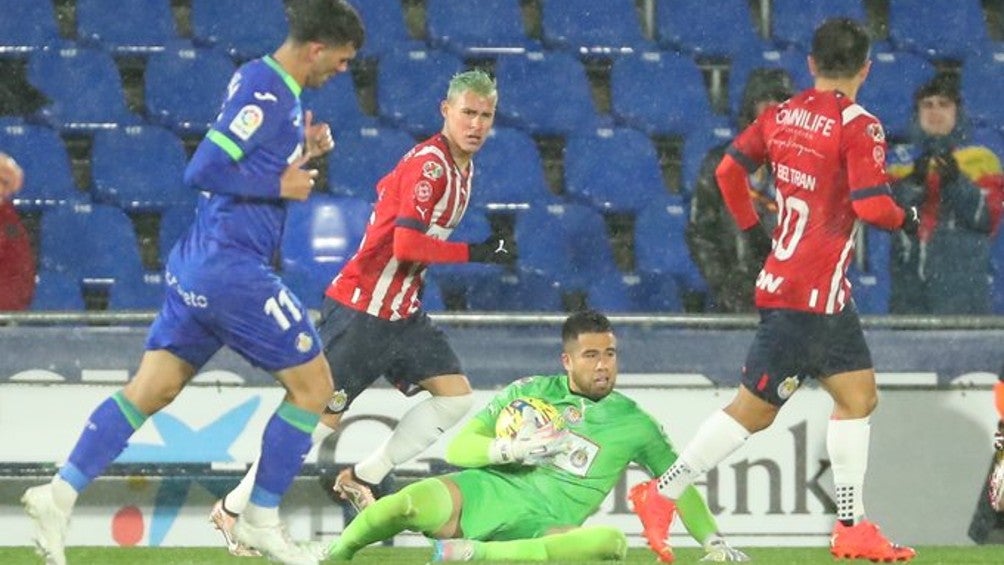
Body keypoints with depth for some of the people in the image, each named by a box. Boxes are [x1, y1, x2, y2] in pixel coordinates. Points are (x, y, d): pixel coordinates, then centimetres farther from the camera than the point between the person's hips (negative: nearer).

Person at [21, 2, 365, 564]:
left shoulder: (265, 84, 14)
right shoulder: (266, 94, -16)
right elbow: (204, 170, -21)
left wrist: (302, 153, 10)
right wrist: (281, 185, -14)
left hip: (199, 264, 10)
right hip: (233, 268, -10)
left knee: (151, 388, 7)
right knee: (312, 384, 2)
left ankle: (62, 492, 0)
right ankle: (261, 519, 8)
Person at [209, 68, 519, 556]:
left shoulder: (461, 165, 10)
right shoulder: (430, 164, -20)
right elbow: (407, 244, -28)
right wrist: (477, 253, -25)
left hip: (403, 310, 9)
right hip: (361, 308, -9)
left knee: (455, 396, 1)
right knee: (325, 413, -6)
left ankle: (361, 478, 10)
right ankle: (234, 507, 5)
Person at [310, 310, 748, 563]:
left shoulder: (633, 423, 13)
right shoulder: (529, 392, 13)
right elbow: (457, 448, 8)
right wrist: (507, 449, -10)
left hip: (542, 528, 0)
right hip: (487, 492, 0)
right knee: (408, 504, -34)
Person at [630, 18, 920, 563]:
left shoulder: (780, 115, 7)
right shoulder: (859, 126, -14)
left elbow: (728, 170, 13)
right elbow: (871, 205, -21)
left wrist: (752, 227, 24)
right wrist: (906, 218, -2)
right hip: (809, 296, -9)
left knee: (858, 396, 13)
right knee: (754, 407, -3)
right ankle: (661, 493, 1)